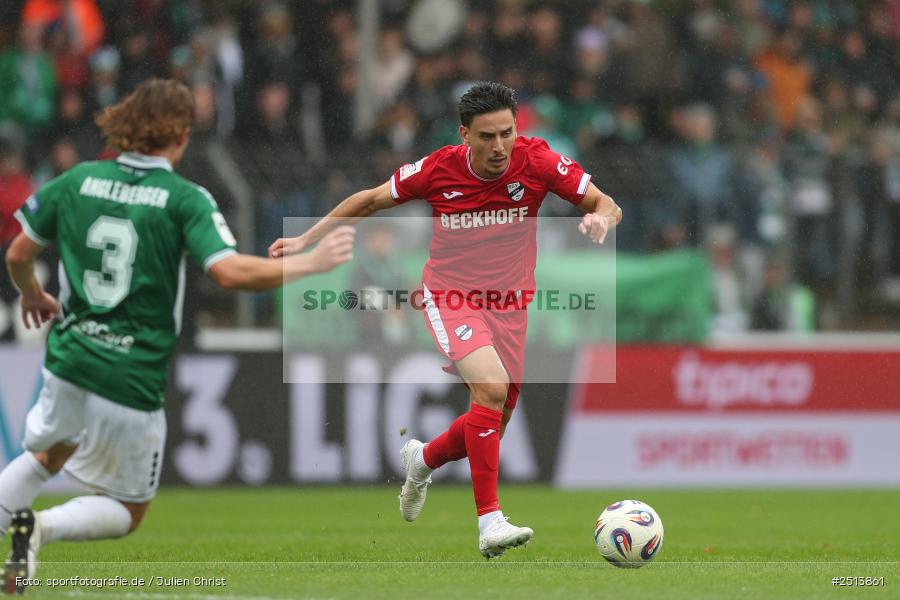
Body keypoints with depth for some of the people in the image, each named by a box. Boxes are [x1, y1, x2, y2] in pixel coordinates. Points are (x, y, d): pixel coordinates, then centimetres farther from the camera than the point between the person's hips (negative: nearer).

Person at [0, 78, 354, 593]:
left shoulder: (78, 180, 3)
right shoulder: (185, 198, -10)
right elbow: (230, 272, -22)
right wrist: (311, 263, -10)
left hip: (69, 361, 4)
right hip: (134, 382, -4)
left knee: (45, 456, 33)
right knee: (128, 512, 14)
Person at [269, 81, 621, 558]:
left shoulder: (536, 161, -13)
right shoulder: (438, 170, -14)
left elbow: (607, 206, -8)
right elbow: (370, 201, 2)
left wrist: (600, 218, -33)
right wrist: (306, 240, 2)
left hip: (510, 304, 4)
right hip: (451, 299, -4)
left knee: (493, 425, 8)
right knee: (492, 388, -28)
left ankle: (423, 459, 42)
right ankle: (490, 522, -28)